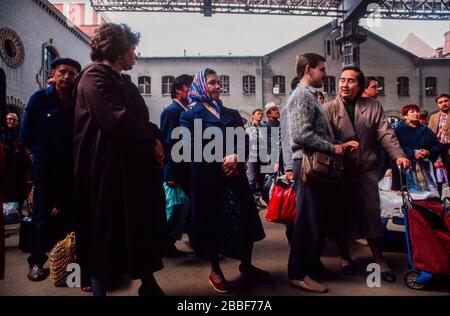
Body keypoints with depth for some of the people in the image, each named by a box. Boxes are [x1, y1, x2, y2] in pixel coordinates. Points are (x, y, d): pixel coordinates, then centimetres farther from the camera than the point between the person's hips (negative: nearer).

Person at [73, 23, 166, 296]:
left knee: (143, 226, 13)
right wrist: (152, 141, -10)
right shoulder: (94, 77, -9)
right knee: (105, 231, 3)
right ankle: (100, 288, 21)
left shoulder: (123, 81, 19)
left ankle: (148, 283, 28)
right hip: (108, 167, -9)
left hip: (134, 166, 9)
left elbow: (142, 120, 17)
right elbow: (118, 121, -23)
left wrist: (154, 140, -5)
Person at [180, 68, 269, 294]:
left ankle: (246, 264, 29)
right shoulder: (191, 115, 1)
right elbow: (193, 147, -10)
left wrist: (234, 157, -18)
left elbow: (243, 139, 3)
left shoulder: (231, 114, 15)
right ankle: (215, 271, 23)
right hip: (207, 176, -4)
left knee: (244, 218, 9)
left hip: (235, 174, 5)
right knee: (212, 221, 5)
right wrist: (220, 164, -14)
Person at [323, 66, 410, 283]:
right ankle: (345, 256, 27)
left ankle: (379, 260, 22)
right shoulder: (329, 108, -1)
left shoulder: (373, 106, 7)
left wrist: (398, 155, -14)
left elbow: (385, 133, 0)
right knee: (340, 214, 8)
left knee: (372, 214, 5)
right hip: (339, 170, -1)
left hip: (366, 169, 2)